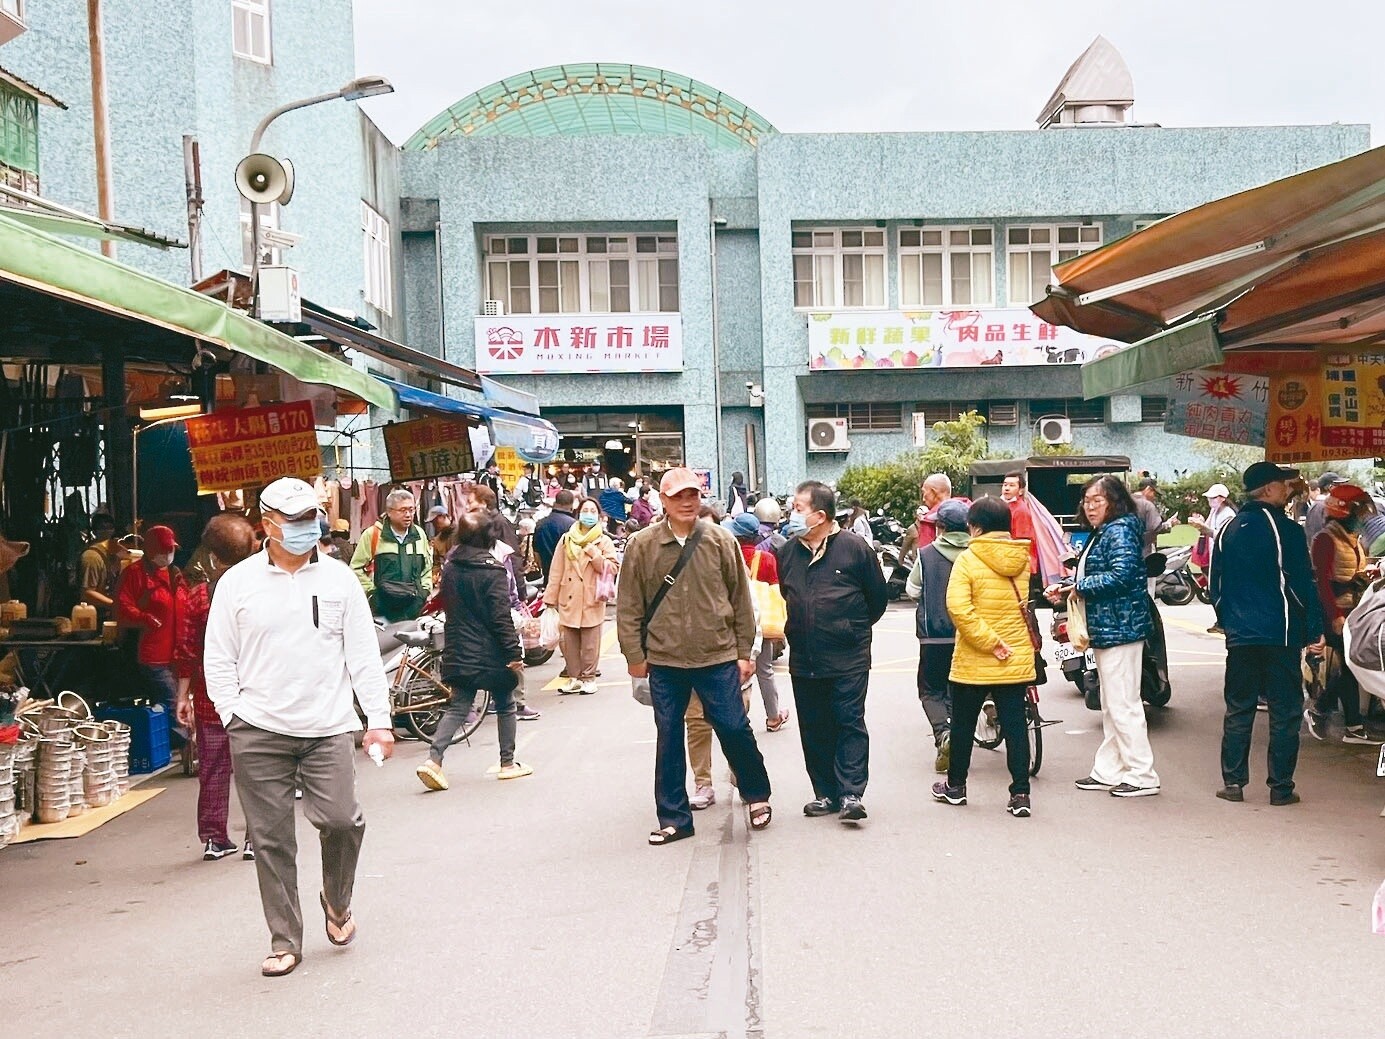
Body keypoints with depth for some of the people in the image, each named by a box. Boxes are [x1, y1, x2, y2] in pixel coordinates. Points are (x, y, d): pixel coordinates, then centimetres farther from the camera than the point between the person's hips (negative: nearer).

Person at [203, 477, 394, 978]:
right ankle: (285, 941, 18)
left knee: (341, 820, -11)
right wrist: (234, 717, -1)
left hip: (329, 729, 0)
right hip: (258, 734, 0)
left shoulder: (339, 578, 6)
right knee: (272, 840, 4)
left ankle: (337, 901, 20)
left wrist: (379, 720, 1)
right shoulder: (237, 582, 5)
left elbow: (364, 655, 7)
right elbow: (218, 660, 8)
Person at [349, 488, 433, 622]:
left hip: (415, 609, 4)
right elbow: (356, 568, -1)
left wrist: (425, 590, 13)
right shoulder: (373, 535, -4)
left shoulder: (419, 534, 11)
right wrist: (371, 591, -7)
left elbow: (427, 566, 24)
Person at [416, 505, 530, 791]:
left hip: (458, 652, 5)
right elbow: (501, 617, -16)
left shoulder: (450, 567, 3)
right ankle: (508, 763, 21)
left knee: (458, 707, 8)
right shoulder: (492, 570, -15)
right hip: (490, 653, -5)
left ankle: (433, 759, -8)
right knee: (505, 705, 13)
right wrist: (514, 653, -13)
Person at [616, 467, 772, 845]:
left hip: (718, 658, -1)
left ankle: (757, 795, 28)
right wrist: (634, 655, 0)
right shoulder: (641, 546, -3)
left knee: (734, 729, 4)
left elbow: (741, 599, 4)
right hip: (664, 660, 1)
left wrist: (744, 652, 4)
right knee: (668, 739, 8)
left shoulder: (721, 541, -1)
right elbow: (629, 606, 1)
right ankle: (674, 818, 20)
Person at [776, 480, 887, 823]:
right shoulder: (787, 553, 8)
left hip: (848, 658, -5)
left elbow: (877, 598, 3)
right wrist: (792, 630, 13)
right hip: (803, 661, 5)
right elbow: (779, 598, 21)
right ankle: (826, 793, 18)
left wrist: (854, 629, 9)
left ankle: (851, 794, -2)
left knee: (850, 723, -4)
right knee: (814, 730, 9)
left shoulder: (855, 548, -6)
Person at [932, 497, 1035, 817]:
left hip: (974, 662, -4)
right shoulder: (1023, 559, 3)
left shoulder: (968, 560, -14)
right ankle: (1020, 793, 3)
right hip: (1017, 660, 4)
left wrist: (991, 642, -19)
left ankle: (955, 785, 25)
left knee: (963, 724, 12)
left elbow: (959, 608, -24)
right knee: (1015, 725, 6)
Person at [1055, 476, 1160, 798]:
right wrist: (1065, 588, 4)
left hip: (1121, 629, -11)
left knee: (1123, 706, -6)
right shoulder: (1100, 533, 17)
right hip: (1106, 630, 11)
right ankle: (1108, 772, 22)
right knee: (1110, 707, 15)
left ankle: (1142, 776, 0)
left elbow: (1121, 575, -26)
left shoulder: (1120, 530, -13)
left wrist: (1078, 585, -15)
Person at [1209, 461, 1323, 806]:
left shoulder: (1228, 529, 7)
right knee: (1284, 712, 3)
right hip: (1281, 635, -5)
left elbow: (1215, 585, 12)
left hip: (1240, 635, 5)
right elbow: (1302, 584, -9)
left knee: (1238, 710, 10)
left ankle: (1233, 782, 11)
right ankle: (1281, 787, 5)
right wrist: (1315, 632, -3)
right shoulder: (1286, 530, -9)